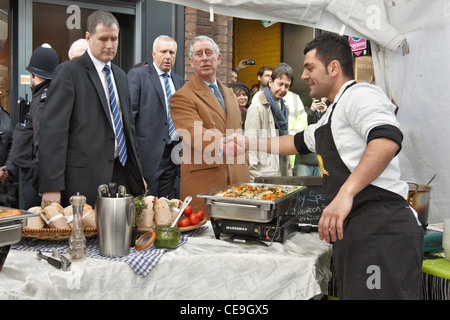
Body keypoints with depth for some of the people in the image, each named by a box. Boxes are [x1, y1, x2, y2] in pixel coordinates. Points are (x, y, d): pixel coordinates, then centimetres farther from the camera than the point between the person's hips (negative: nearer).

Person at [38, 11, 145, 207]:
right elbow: (53, 129, -12)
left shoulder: (120, 75, 18)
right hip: (86, 176, -6)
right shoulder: (68, 71, -5)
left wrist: (137, 174, 19)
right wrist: (51, 186, -18)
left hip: (121, 172, 7)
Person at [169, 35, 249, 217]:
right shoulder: (182, 97, -5)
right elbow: (192, 132, -21)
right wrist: (220, 143, -41)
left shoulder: (229, 93, 20)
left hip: (237, 178, 6)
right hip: (204, 183, -6)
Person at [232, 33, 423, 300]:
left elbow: (387, 140, -26)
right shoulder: (333, 114, 27)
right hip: (354, 230, 10)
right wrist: (249, 144, 42)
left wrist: (345, 193, -33)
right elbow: (299, 142, 41)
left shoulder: (361, 95, -7)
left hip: (382, 229, -10)